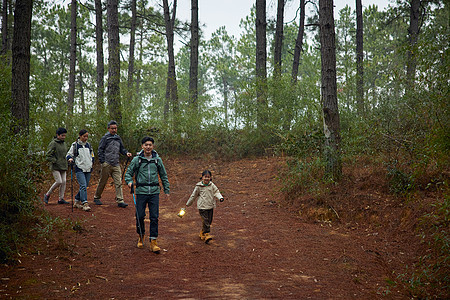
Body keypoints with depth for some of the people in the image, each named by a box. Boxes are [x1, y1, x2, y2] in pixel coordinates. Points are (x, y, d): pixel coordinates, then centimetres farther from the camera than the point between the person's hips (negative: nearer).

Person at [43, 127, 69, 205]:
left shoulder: (64, 143, 14)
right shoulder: (53, 143, -9)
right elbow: (48, 155, -11)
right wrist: (55, 161, -15)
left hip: (63, 166, 7)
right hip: (55, 167, -7)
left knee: (63, 182, 1)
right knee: (59, 182, -14)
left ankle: (61, 199, 7)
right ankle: (47, 195, 4)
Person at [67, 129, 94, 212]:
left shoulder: (88, 145, 14)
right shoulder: (75, 145, -1)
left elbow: (92, 154, 26)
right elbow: (69, 154, 2)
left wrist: (92, 162, 12)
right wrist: (70, 159, -17)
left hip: (88, 169, 6)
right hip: (79, 169, -6)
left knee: (85, 186, 9)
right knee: (83, 186, -17)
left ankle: (77, 201, 24)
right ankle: (85, 203, -18)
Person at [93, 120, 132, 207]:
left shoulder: (118, 138, 15)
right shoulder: (105, 138, -1)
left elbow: (121, 149, 22)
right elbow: (100, 150, -3)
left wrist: (126, 153, 1)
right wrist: (102, 161, -10)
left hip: (116, 164, 4)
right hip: (107, 164, -4)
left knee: (118, 182, -5)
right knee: (102, 182, 6)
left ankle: (120, 200, -6)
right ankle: (96, 198, 23)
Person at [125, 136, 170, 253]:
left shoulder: (157, 159, 7)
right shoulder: (137, 159, 1)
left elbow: (164, 176, 15)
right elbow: (128, 172, 7)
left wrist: (167, 190, 15)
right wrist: (129, 181, -13)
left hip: (154, 192, 1)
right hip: (141, 192, -1)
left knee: (154, 217, -2)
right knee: (140, 216, 2)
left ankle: (153, 241, 4)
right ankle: (141, 236, 27)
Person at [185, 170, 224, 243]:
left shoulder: (212, 185, 3)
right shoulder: (198, 186, -5)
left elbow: (216, 192, 3)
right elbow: (193, 195, 5)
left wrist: (220, 197, -18)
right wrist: (188, 204, 14)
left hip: (211, 206, 4)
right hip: (202, 207, -4)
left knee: (209, 221, 11)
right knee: (205, 221, -13)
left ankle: (202, 233, 28)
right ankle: (207, 235, -11)